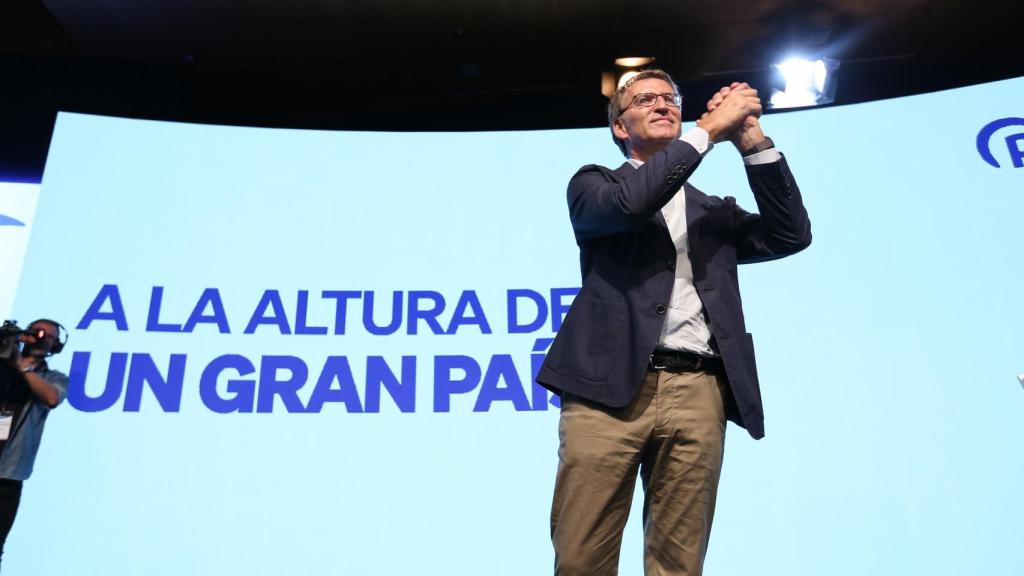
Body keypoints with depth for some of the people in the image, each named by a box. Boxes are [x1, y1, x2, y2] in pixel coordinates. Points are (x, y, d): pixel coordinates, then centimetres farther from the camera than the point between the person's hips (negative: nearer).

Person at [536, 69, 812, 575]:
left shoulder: (713, 210, 24)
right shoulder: (594, 184, 14)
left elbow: (791, 236, 11)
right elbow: (629, 202, -9)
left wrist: (752, 141, 7)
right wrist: (711, 128, -4)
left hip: (697, 396, 3)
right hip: (612, 387, -3)